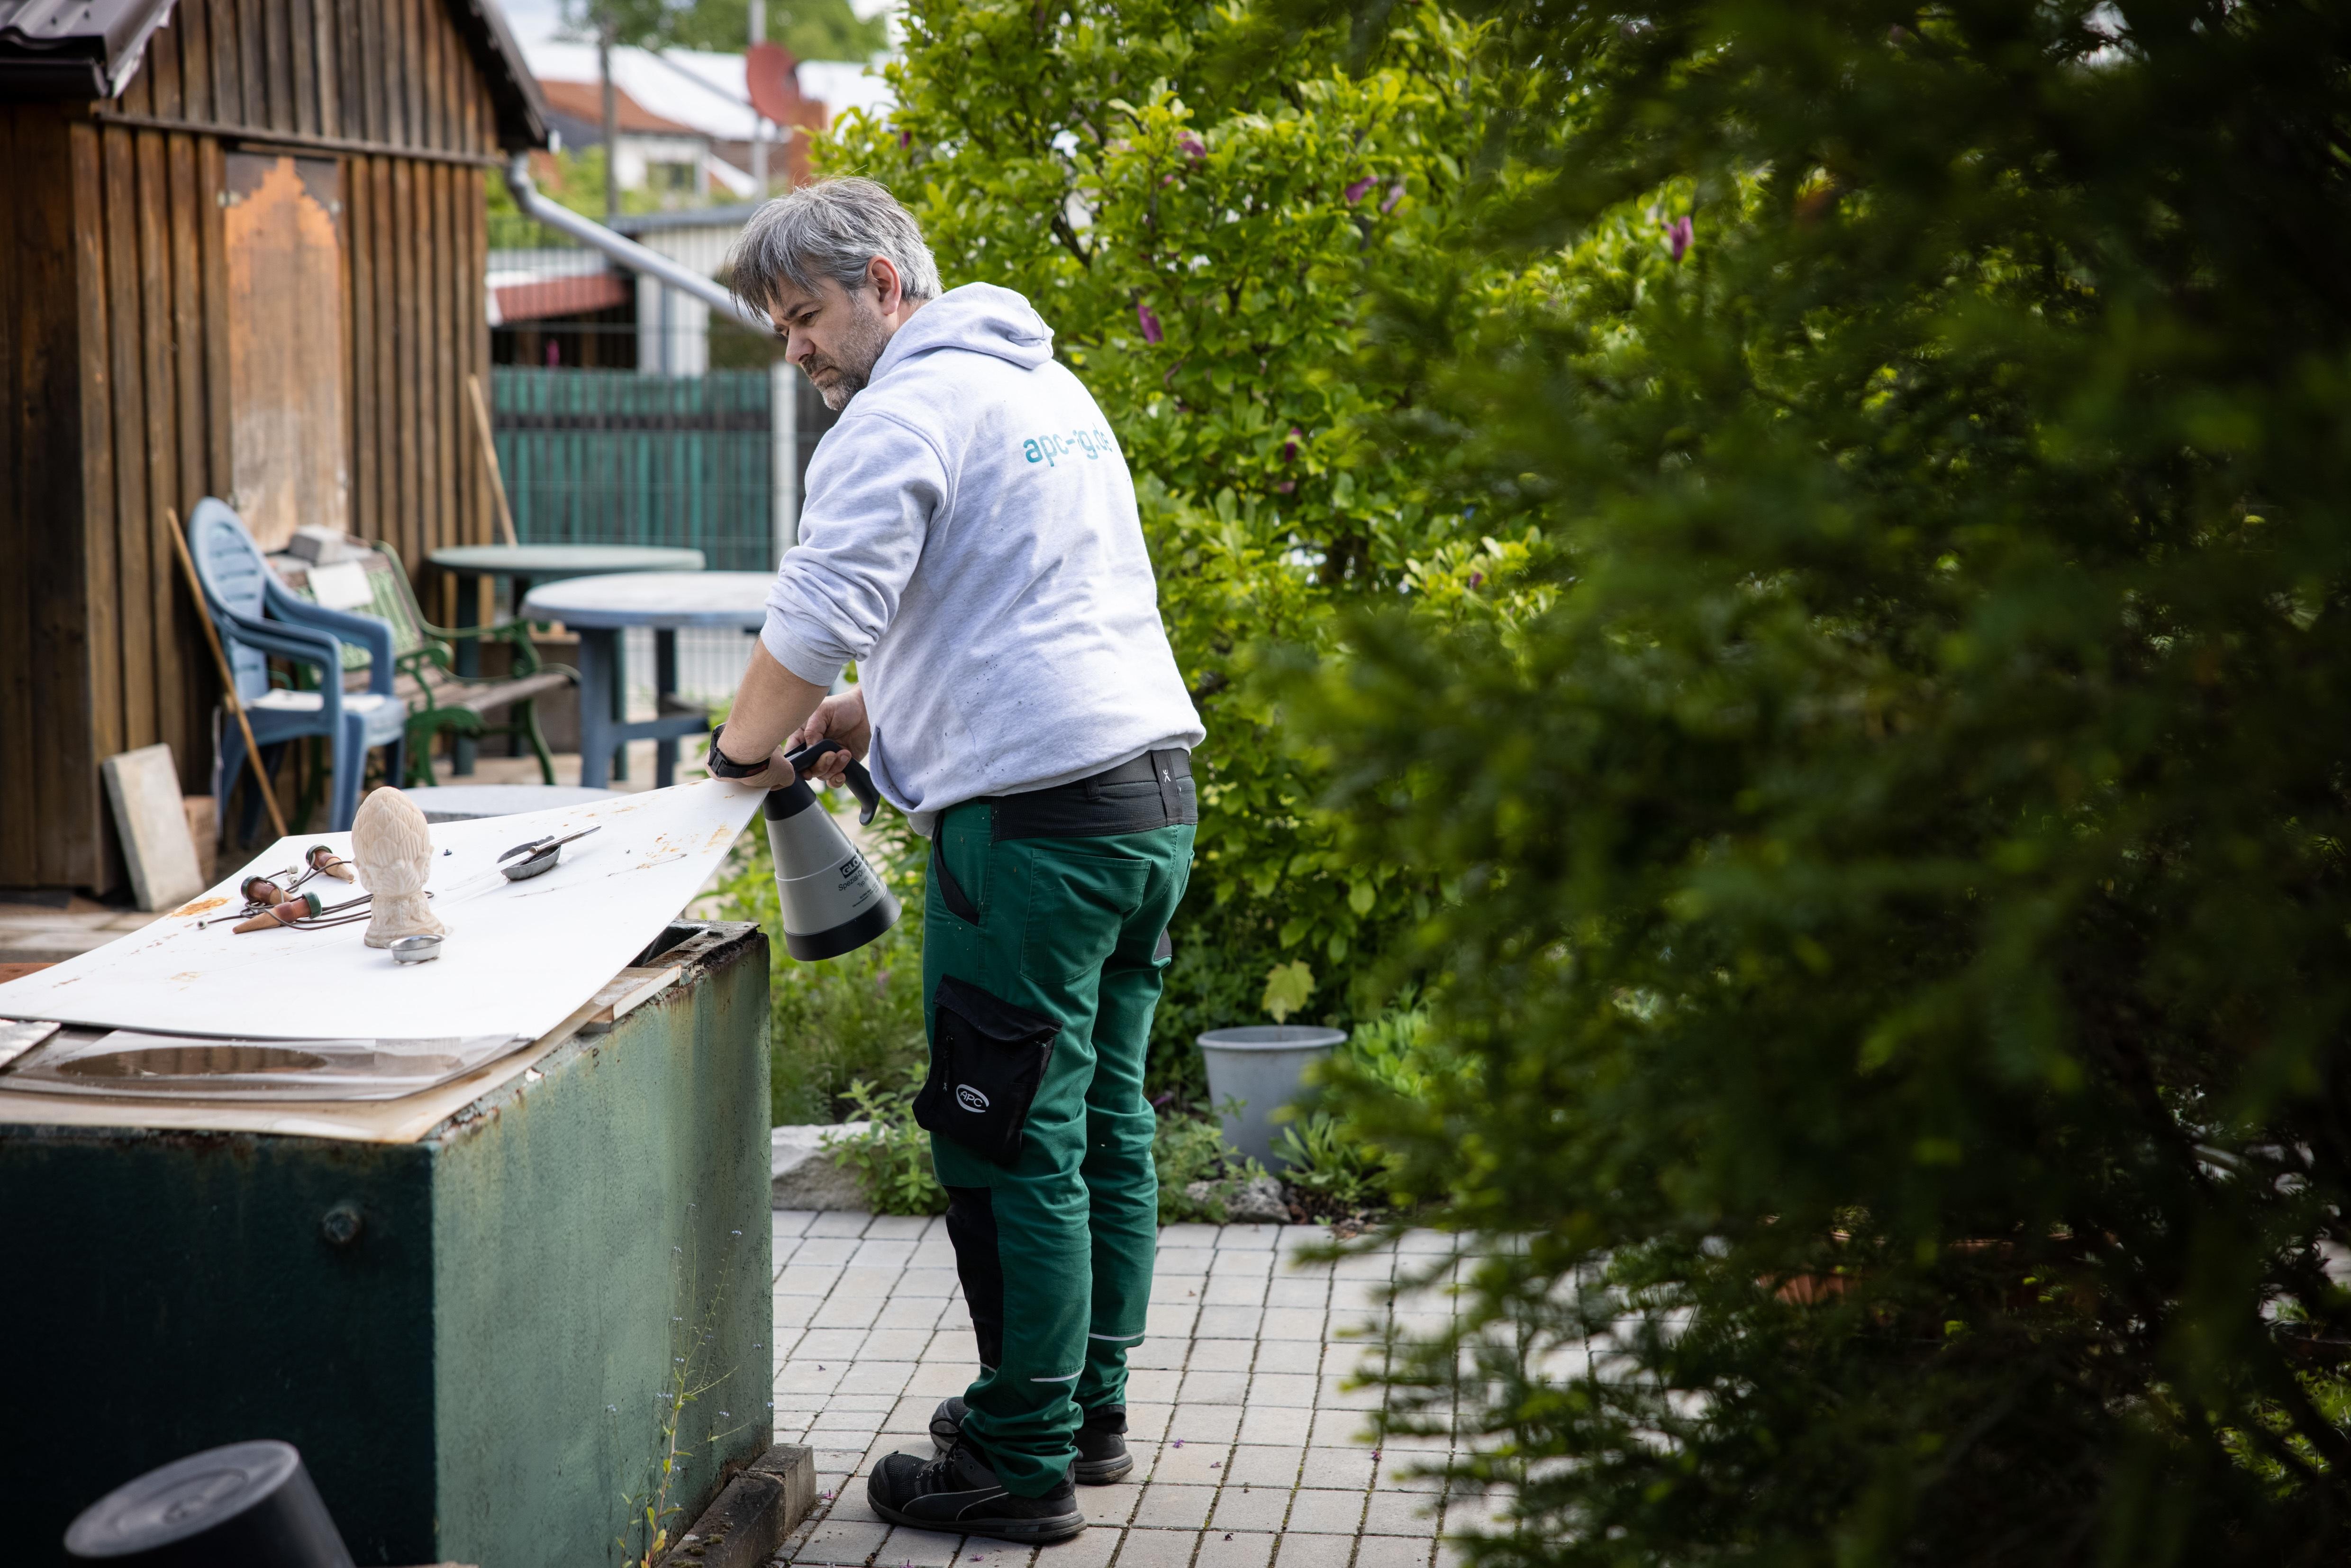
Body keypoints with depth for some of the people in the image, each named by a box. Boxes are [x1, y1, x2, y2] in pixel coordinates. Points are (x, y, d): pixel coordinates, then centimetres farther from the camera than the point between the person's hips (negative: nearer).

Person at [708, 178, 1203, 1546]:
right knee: (1106, 1122, 16)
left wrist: (747, 747, 0)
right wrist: (881, 715, 22)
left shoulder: (908, 409, -7)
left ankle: (1024, 1465, 6)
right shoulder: (1050, 386, 22)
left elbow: (820, 619, -17)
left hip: (1036, 819, -10)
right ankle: (1091, 1408, 26)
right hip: (1155, 791, 10)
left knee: (1012, 1146, -2)